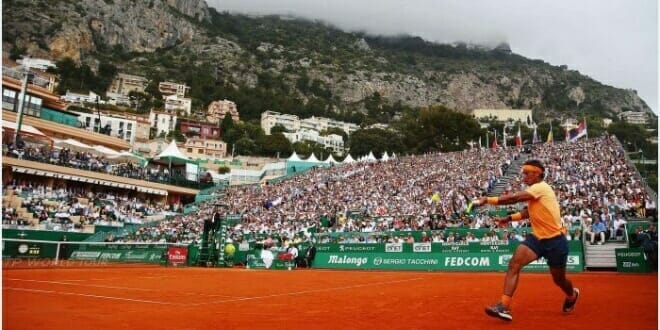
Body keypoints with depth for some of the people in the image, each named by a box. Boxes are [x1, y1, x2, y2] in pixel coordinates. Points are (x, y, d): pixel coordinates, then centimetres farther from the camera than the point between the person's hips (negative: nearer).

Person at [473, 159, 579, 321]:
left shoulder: (541, 187, -20)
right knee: (514, 264, -16)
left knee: (559, 279, 13)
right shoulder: (533, 191, 7)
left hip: (555, 240, -7)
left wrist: (487, 200, -28)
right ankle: (504, 307, -21)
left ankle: (572, 295, 51)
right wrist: (509, 218, 8)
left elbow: (513, 198, -29)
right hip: (537, 238, 7)